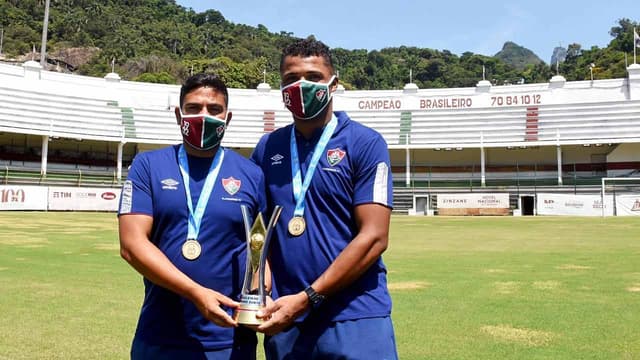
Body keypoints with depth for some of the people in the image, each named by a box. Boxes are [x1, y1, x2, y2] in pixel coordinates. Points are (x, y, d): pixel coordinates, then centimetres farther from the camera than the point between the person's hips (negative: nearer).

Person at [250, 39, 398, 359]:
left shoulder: (365, 144, -5)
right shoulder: (267, 148, 7)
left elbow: (374, 237, -11)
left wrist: (306, 298, -15)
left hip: (354, 319, -3)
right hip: (284, 320, 4)